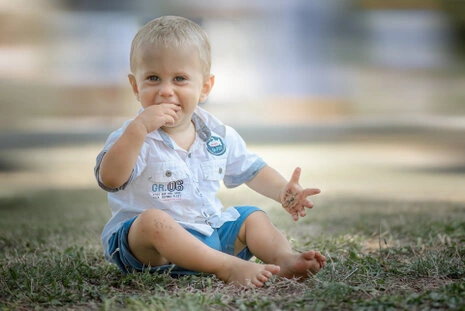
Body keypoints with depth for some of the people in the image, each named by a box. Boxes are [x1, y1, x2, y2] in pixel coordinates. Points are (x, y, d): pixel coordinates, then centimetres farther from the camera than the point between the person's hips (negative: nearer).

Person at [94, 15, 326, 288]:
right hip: (141, 243, -6)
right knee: (153, 220, -35)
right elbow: (109, 178, -28)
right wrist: (138, 128, -35)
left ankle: (285, 257, -23)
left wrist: (283, 191, 0)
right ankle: (227, 267, -43)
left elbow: (250, 169, 19)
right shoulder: (134, 137, -11)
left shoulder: (218, 134, 7)